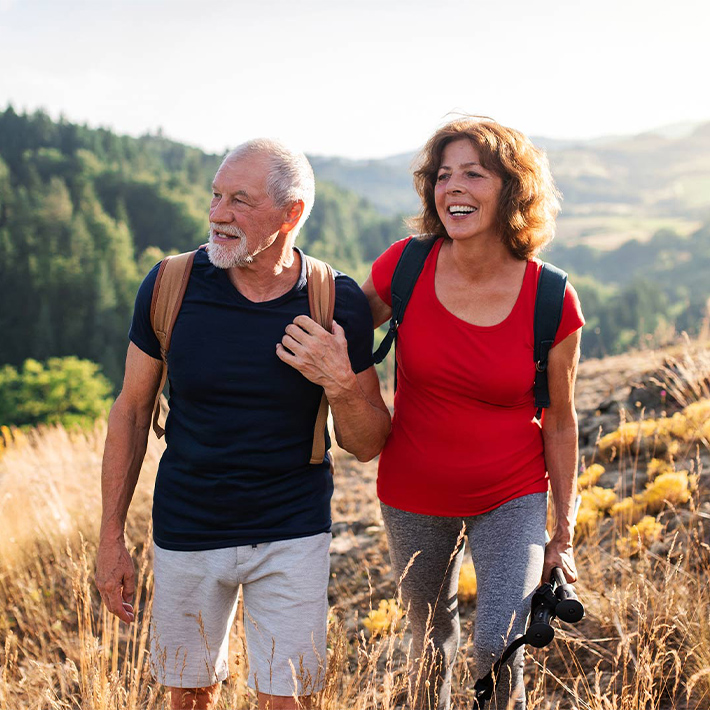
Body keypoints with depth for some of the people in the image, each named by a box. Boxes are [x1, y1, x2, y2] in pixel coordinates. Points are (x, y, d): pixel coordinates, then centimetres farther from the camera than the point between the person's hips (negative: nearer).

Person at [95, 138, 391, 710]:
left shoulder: (338, 304, -11)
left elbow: (367, 445, -3)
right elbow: (132, 410, 1)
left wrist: (341, 384, -24)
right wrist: (111, 539, 1)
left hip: (292, 534, -1)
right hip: (185, 530, 1)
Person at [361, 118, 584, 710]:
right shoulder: (405, 267, -14)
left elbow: (559, 423, -4)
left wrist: (564, 531, 1)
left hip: (512, 497, -2)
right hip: (414, 498, 2)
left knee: (498, 648, -15)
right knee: (432, 635, 19)